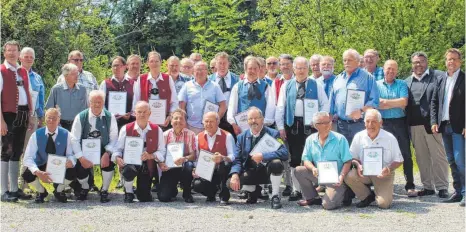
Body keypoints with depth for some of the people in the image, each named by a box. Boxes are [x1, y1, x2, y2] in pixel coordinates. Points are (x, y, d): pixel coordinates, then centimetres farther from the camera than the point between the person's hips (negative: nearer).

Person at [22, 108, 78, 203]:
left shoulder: (66, 134, -10)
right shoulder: (36, 135, -13)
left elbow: (71, 155, -8)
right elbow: (28, 158, -18)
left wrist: (70, 161, -36)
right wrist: (38, 172, -38)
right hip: (41, 167, 0)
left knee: (72, 172, -31)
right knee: (27, 175, -31)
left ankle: (59, 190, 5)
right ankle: (41, 191, 6)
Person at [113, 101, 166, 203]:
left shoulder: (157, 130, 0)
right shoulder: (126, 129, -1)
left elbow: (162, 152, -1)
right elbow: (118, 149, -1)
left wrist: (150, 156, -21)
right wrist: (117, 158, -24)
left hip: (147, 166, 1)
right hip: (129, 163, -1)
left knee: (145, 198, -4)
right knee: (129, 170, -40)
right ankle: (129, 193, -7)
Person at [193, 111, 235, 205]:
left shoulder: (227, 136, -2)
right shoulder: (198, 137, 10)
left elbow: (232, 156, -14)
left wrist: (222, 158, -36)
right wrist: (195, 170, -13)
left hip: (221, 172, -3)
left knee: (225, 164, -39)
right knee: (196, 185, -29)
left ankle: (224, 195, -17)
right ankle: (212, 191, 11)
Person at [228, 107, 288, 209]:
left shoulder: (273, 134, -5)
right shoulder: (242, 137, 5)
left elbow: (284, 154, -20)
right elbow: (237, 159, -1)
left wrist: (263, 156, -29)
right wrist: (235, 175, -22)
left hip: (268, 171, -3)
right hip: (251, 173, 3)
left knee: (276, 163, -36)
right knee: (231, 183, -21)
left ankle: (275, 196, -13)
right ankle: (255, 190, 14)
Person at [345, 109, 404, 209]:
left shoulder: (390, 138, -7)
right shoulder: (359, 137, -2)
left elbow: (398, 160, -2)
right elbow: (352, 157, 5)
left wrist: (389, 169, -22)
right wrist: (358, 165, -18)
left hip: (383, 174, -2)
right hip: (364, 173, 2)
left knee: (384, 203, -22)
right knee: (349, 176, -29)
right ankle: (367, 196, -1)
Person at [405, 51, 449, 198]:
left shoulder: (438, 76, 3)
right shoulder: (407, 82, 16)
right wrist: (407, 124, 4)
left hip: (432, 124, -4)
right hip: (415, 125, 4)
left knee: (438, 156, -2)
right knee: (422, 158, 8)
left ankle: (442, 187, 4)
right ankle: (428, 187, 15)